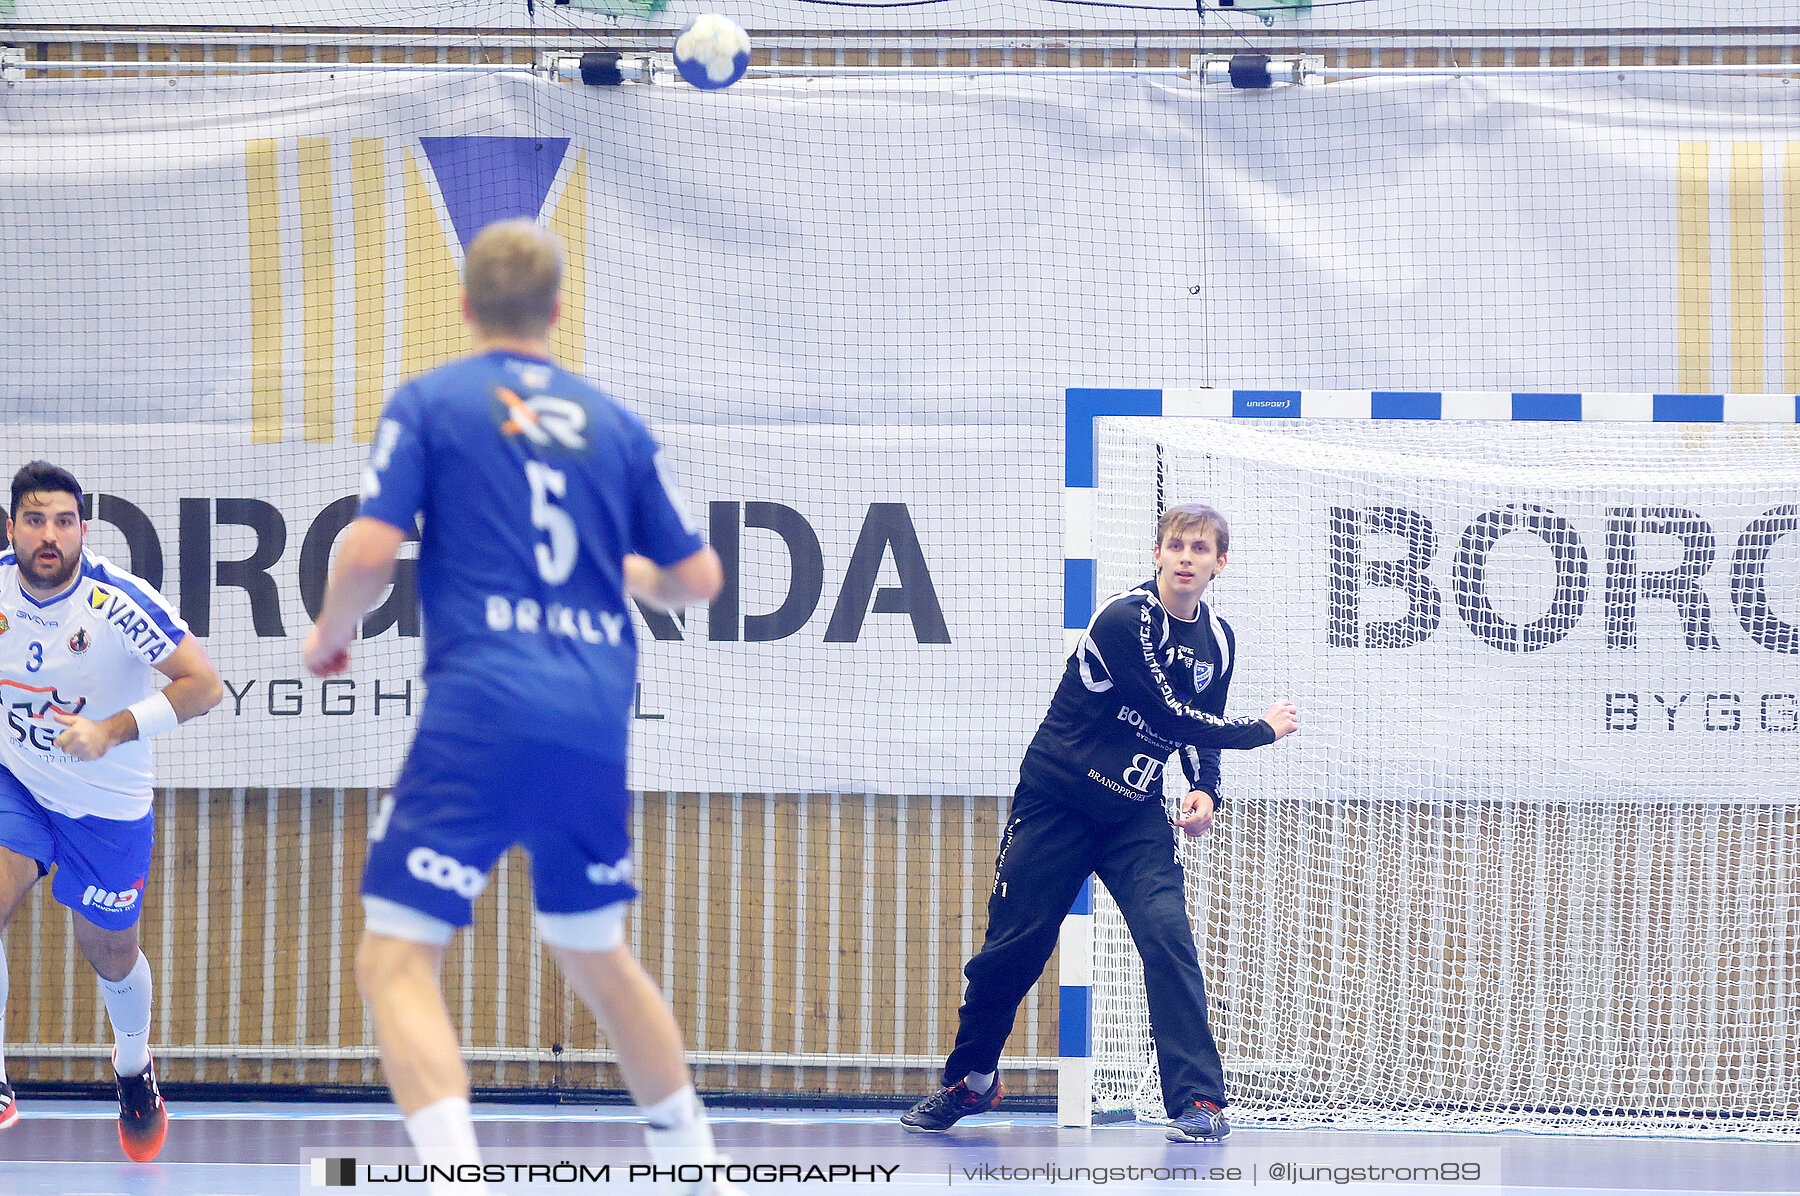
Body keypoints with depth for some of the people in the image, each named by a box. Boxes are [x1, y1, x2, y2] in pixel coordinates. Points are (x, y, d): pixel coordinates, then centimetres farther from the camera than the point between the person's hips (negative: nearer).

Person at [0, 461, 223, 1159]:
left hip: (108, 805, -2)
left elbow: (204, 685, -26)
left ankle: (134, 1066, 45)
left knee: (109, 953, 13)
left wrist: (115, 730, -35)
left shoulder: (120, 603, -27)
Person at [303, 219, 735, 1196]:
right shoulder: (614, 423, 14)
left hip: (482, 712, -5)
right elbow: (696, 578, 16)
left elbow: (369, 553, -7)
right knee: (597, 957, 24)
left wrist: (329, 634, 13)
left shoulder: (429, 403, 3)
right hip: (596, 721, 5)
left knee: (395, 962, -6)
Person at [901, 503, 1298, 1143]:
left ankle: (1198, 1100, -17)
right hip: (1055, 802, -4)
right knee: (1014, 944, 1)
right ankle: (972, 1080, 24)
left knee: (1167, 933, -16)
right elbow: (1169, 717, -24)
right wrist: (1263, 730, -14)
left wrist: (1204, 792, -4)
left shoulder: (1218, 640, 2)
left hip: (1134, 814, 4)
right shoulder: (1125, 619, -20)